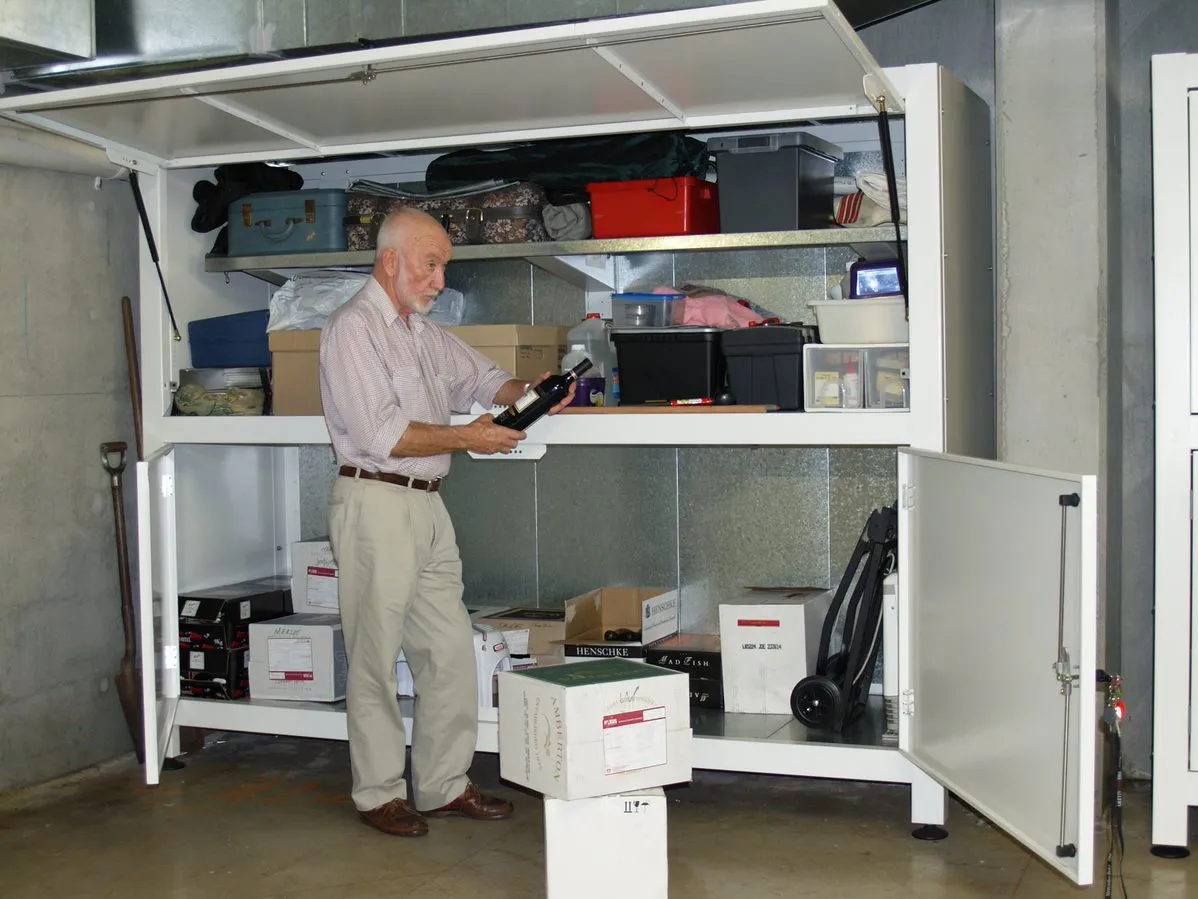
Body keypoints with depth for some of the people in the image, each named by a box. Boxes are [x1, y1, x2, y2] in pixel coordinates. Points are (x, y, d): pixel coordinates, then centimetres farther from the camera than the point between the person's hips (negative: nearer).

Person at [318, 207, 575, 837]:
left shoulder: (425, 332, 17)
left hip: (427, 506, 9)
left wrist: (525, 392, 4)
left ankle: (443, 785, 17)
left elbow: (481, 377, 26)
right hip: (376, 505, -8)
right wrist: (467, 438, -13)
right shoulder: (354, 328, -10)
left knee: (450, 651, 8)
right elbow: (380, 434, -17)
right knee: (376, 658, 0)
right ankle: (378, 794, 11)